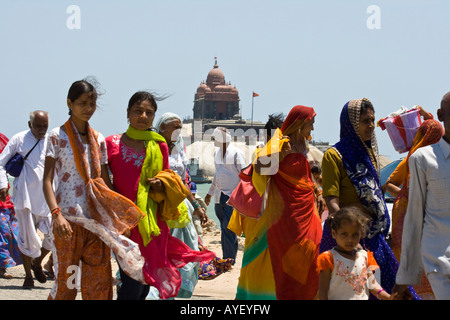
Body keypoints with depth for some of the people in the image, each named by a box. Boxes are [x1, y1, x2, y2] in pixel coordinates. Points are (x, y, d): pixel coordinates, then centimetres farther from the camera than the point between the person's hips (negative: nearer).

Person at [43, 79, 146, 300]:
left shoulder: (98, 140, 13)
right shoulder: (58, 136, -1)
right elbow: (47, 180, -6)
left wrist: (119, 215, 8)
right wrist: (56, 214, -19)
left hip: (97, 219, 4)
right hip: (69, 218, -4)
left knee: (99, 283, 1)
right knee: (66, 281, -3)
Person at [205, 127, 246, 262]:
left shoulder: (236, 153, -7)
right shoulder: (217, 152, 15)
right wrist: (210, 192, 32)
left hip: (232, 196, -7)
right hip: (219, 197, 7)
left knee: (228, 228, -12)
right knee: (224, 228, 8)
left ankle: (229, 260, -10)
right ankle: (227, 259, 13)